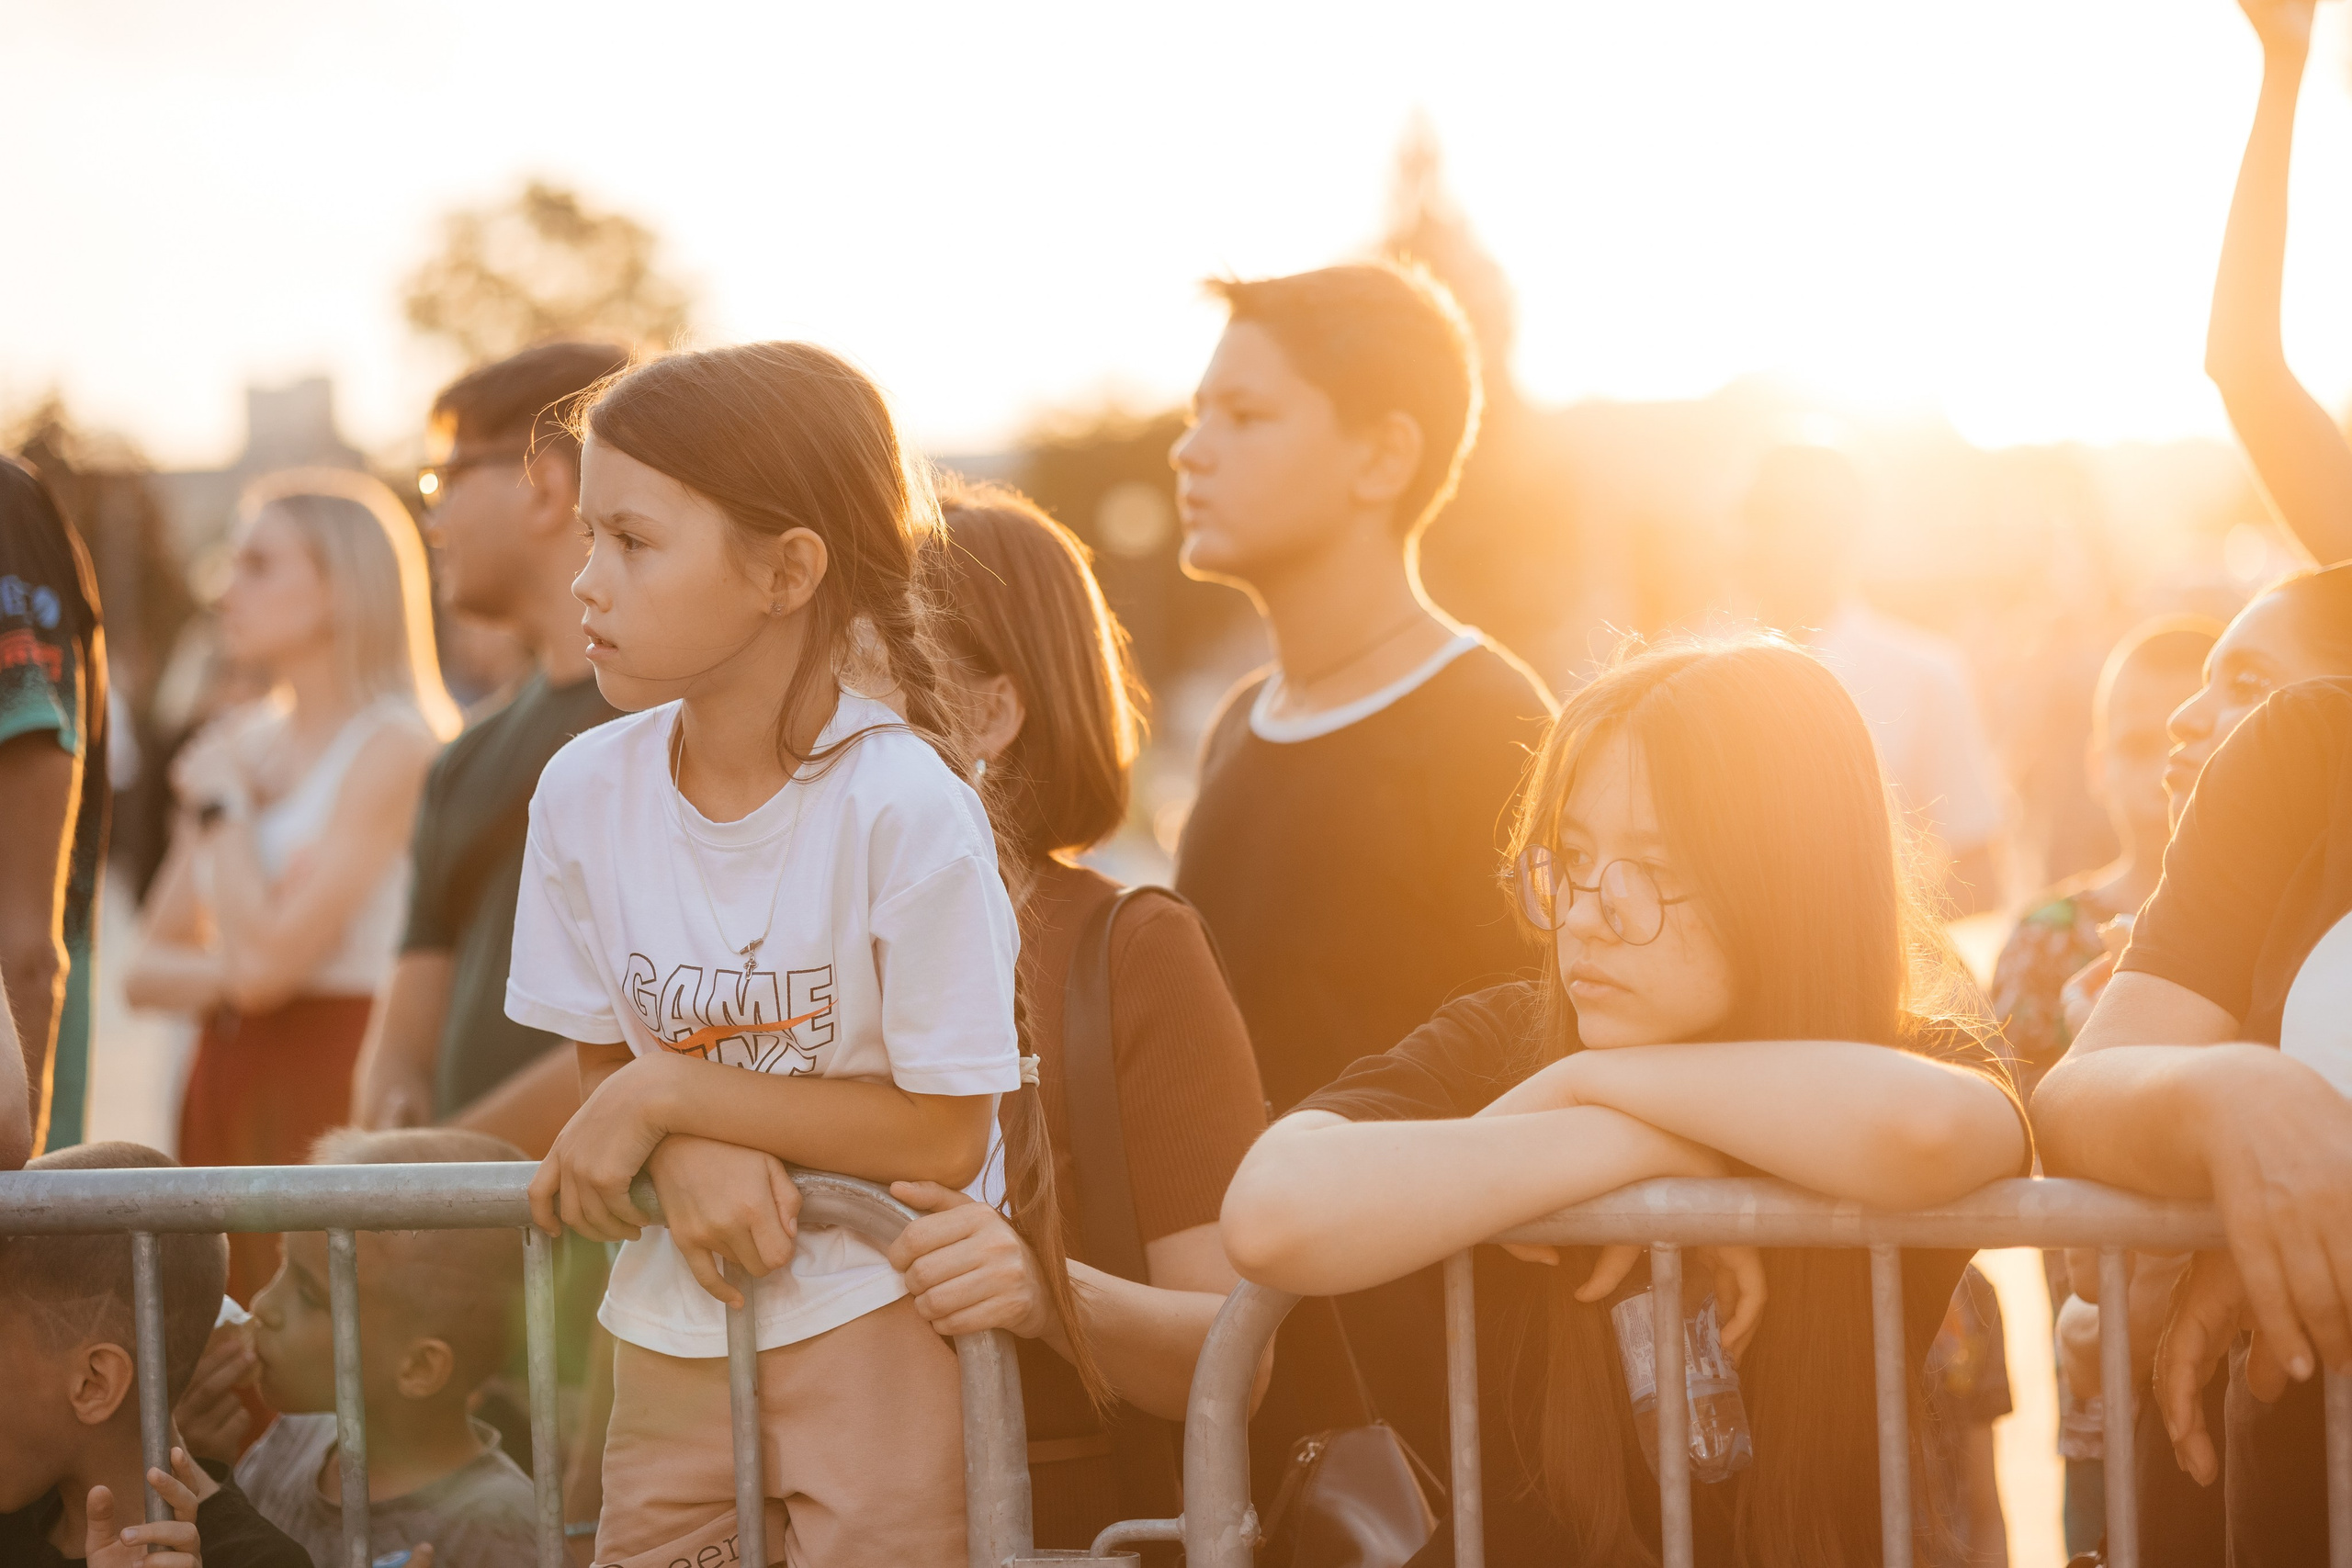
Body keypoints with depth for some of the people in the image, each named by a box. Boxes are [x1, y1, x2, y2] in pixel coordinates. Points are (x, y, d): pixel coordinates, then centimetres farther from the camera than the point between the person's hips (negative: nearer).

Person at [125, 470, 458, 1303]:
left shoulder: (394, 748, -10)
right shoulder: (241, 741, 13)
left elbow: (265, 959, -18)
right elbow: (148, 966, 14)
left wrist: (223, 803, -6)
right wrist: (225, 974, -6)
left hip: (331, 1097, -7)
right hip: (224, 1096, 7)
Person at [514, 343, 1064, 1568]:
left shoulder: (907, 807, -19)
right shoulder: (587, 791, -5)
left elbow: (944, 1134, -16)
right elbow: (607, 1066, 5)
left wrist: (666, 1095, -17)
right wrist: (690, 1153, -18)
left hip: (875, 1338, -4)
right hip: (670, 1341, 4)